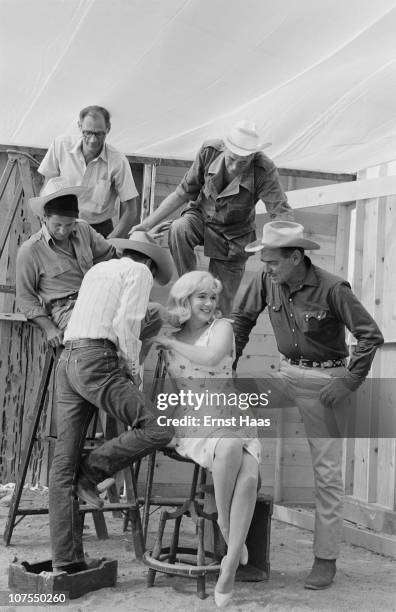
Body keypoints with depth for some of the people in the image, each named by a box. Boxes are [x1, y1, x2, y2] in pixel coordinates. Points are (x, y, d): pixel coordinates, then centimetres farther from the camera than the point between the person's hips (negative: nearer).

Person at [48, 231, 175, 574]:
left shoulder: (97, 269, 28)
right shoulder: (139, 272, 5)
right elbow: (125, 323, -9)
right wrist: (133, 366, 4)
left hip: (67, 360, 9)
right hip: (98, 362, -8)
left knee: (64, 463, 2)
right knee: (158, 430, -10)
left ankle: (66, 559, 2)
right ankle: (93, 472, -6)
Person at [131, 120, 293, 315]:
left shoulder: (264, 171, -27)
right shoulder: (209, 152, -20)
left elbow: (282, 214, -27)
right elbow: (183, 193, -8)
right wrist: (149, 223, -11)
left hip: (234, 237, -1)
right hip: (202, 216, 2)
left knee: (219, 305, 3)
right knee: (178, 229, -35)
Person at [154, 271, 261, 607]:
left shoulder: (222, 328, 4)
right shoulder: (165, 343, 11)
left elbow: (211, 357, -17)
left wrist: (170, 341, -9)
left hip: (231, 424, 1)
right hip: (192, 431, -1)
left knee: (250, 474, -32)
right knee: (230, 447, -37)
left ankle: (230, 567, -29)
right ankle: (229, 533, -16)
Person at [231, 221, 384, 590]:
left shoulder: (332, 289, -19)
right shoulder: (266, 281, -5)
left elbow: (371, 336, -16)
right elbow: (242, 318, 10)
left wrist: (347, 382, -19)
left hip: (324, 379, -5)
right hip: (287, 372, 5)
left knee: (327, 471, 0)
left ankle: (326, 560, 11)